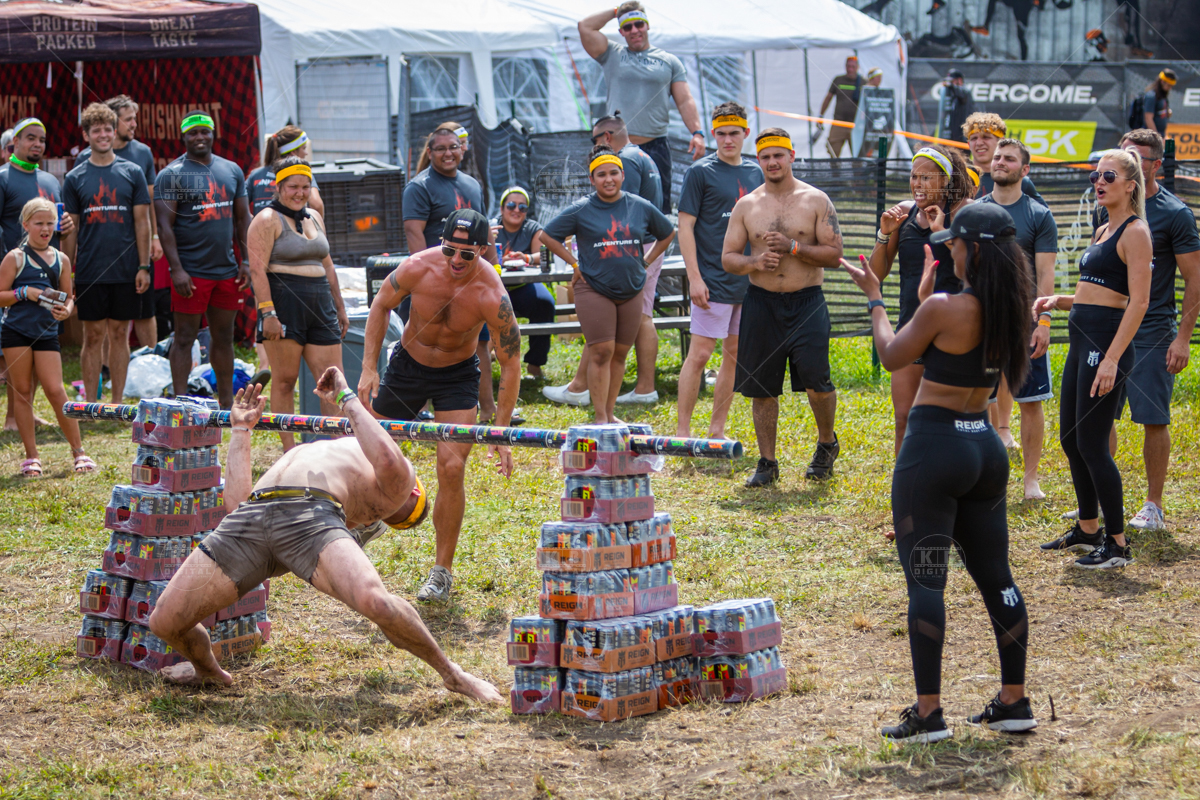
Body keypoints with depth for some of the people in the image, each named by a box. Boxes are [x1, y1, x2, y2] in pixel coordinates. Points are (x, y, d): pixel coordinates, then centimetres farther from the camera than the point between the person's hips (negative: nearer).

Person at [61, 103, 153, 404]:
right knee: (93, 337, 3)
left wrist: (144, 266, -2)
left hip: (126, 271, 0)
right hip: (89, 273, 0)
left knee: (120, 335, 6)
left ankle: (118, 403, 12)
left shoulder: (132, 173, 5)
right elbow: (70, 230, 6)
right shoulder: (75, 178, 4)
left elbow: (142, 223, 4)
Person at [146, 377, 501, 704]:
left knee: (376, 602, -31)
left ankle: (452, 674, -1)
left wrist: (347, 398, 9)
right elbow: (238, 498, 38)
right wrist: (241, 429, 46)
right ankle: (208, 669, 33)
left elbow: (386, 459, -4)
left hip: (314, 516, -6)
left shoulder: (395, 484, 22)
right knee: (164, 621, -2)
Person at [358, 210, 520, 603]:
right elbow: (381, 305, -3)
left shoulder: (492, 297, -29)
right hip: (407, 364, 3)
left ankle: (442, 572, -2)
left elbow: (510, 364, -19)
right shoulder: (418, 268, -24)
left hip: (457, 377, -2)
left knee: (452, 468, -16)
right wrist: (368, 368, -8)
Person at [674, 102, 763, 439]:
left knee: (735, 354, 9)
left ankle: (717, 430, 16)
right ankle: (682, 431, -1)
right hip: (713, 279, -6)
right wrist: (694, 278, -14)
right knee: (699, 354, -7)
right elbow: (685, 226, -7)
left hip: (749, 281, 6)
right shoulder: (700, 172, -5)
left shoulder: (755, 172, 12)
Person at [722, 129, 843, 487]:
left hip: (807, 301, -3)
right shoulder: (746, 206, 9)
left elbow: (834, 254, -3)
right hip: (761, 304, 3)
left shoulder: (816, 201, 2)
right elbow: (727, 258, 8)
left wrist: (792, 247, -14)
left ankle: (827, 442, 14)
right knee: (762, 387, 4)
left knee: (815, 378, -13)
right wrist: (755, 261, -12)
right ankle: (767, 463, 16)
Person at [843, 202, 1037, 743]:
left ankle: (928, 713, -5)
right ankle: (1015, 701, 18)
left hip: (934, 446, -7)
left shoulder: (943, 308, -18)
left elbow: (892, 357, -4)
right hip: (985, 445, 7)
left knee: (925, 578, -4)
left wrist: (874, 298, 9)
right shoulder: (1010, 311, 3)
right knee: (994, 575, 13)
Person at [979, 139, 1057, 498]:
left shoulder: (1039, 216, 0)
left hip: (1023, 321, -2)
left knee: (1030, 400, 0)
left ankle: (1031, 478, 8)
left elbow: (1045, 274, -4)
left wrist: (1043, 321, -14)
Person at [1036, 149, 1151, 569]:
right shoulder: (1103, 231, 17)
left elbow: (1139, 301, -18)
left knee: (1091, 443, -8)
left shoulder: (1135, 232, -10)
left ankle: (1117, 544, 1)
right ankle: (1087, 530, 27)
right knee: (1071, 440, 14)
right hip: (1082, 342, 9)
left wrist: (1112, 358, -24)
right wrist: (1058, 301, 9)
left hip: (1108, 342, -9)